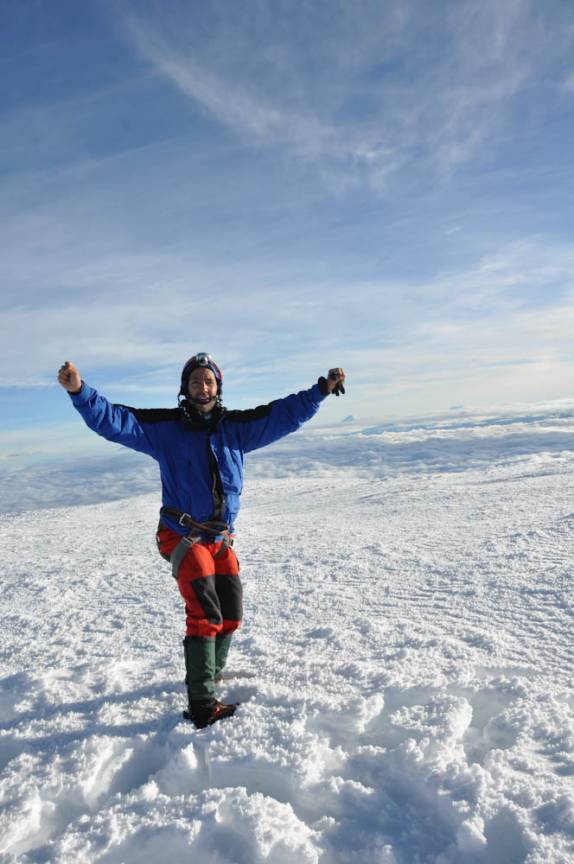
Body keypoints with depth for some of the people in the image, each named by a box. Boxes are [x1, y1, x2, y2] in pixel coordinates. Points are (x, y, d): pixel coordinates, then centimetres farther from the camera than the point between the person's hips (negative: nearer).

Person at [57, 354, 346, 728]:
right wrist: (80, 391, -30)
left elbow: (284, 414, 2)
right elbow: (113, 420, -15)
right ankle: (201, 703, -7)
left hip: (221, 538, 5)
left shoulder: (236, 427, 1)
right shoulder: (165, 427, -7)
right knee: (205, 611, -16)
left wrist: (323, 389, -3)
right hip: (182, 536, -5)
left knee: (232, 614, 13)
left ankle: (211, 671, 40)